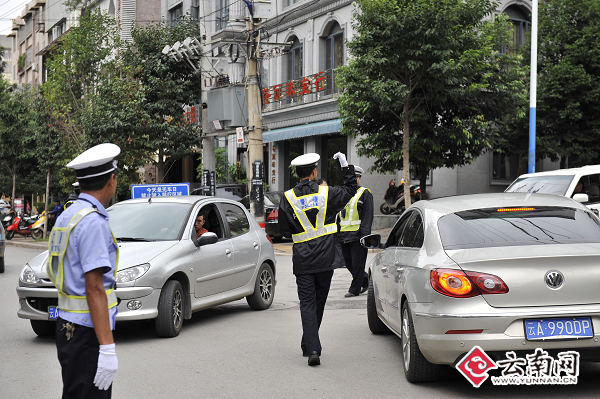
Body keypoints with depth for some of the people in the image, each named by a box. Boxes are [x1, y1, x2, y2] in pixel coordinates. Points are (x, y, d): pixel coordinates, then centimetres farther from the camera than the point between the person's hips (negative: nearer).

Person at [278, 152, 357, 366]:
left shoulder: (288, 198, -3)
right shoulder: (327, 192, -3)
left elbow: (284, 227, 6)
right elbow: (350, 189, 14)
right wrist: (346, 165, 22)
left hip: (302, 260, -1)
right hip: (325, 259, 1)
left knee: (307, 304, 1)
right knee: (318, 303, 14)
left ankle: (312, 349, -12)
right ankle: (309, 345, 25)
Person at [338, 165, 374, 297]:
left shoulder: (365, 193, -2)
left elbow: (368, 216, -9)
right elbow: (338, 215, 22)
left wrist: (364, 234, -18)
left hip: (358, 235, -7)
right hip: (344, 235, 7)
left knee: (357, 263, -3)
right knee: (348, 262, 10)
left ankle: (355, 289, 4)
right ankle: (365, 280, 29)